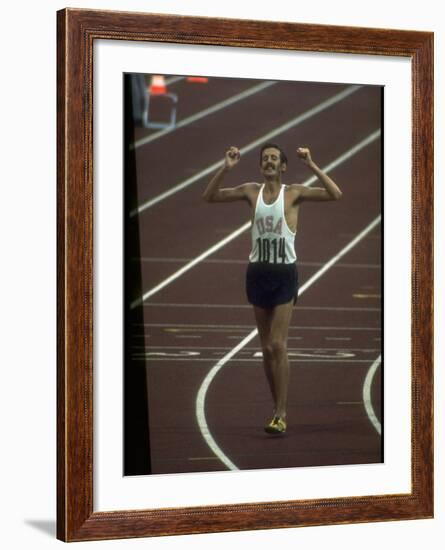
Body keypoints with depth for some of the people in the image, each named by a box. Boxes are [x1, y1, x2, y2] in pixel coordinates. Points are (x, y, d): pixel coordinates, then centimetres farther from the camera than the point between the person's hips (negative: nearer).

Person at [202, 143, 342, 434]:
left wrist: (312, 166, -20)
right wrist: (226, 168, -6)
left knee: (278, 345, -12)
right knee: (267, 347, 9)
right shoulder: (252, 191, 7)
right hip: (258, 272, 4)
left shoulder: (294, 193, -4)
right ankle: (280, 409, 20)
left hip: (285, 273, -4)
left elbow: (335, 194, -16)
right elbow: (209, 196, 5)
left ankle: (281, 415, -9)